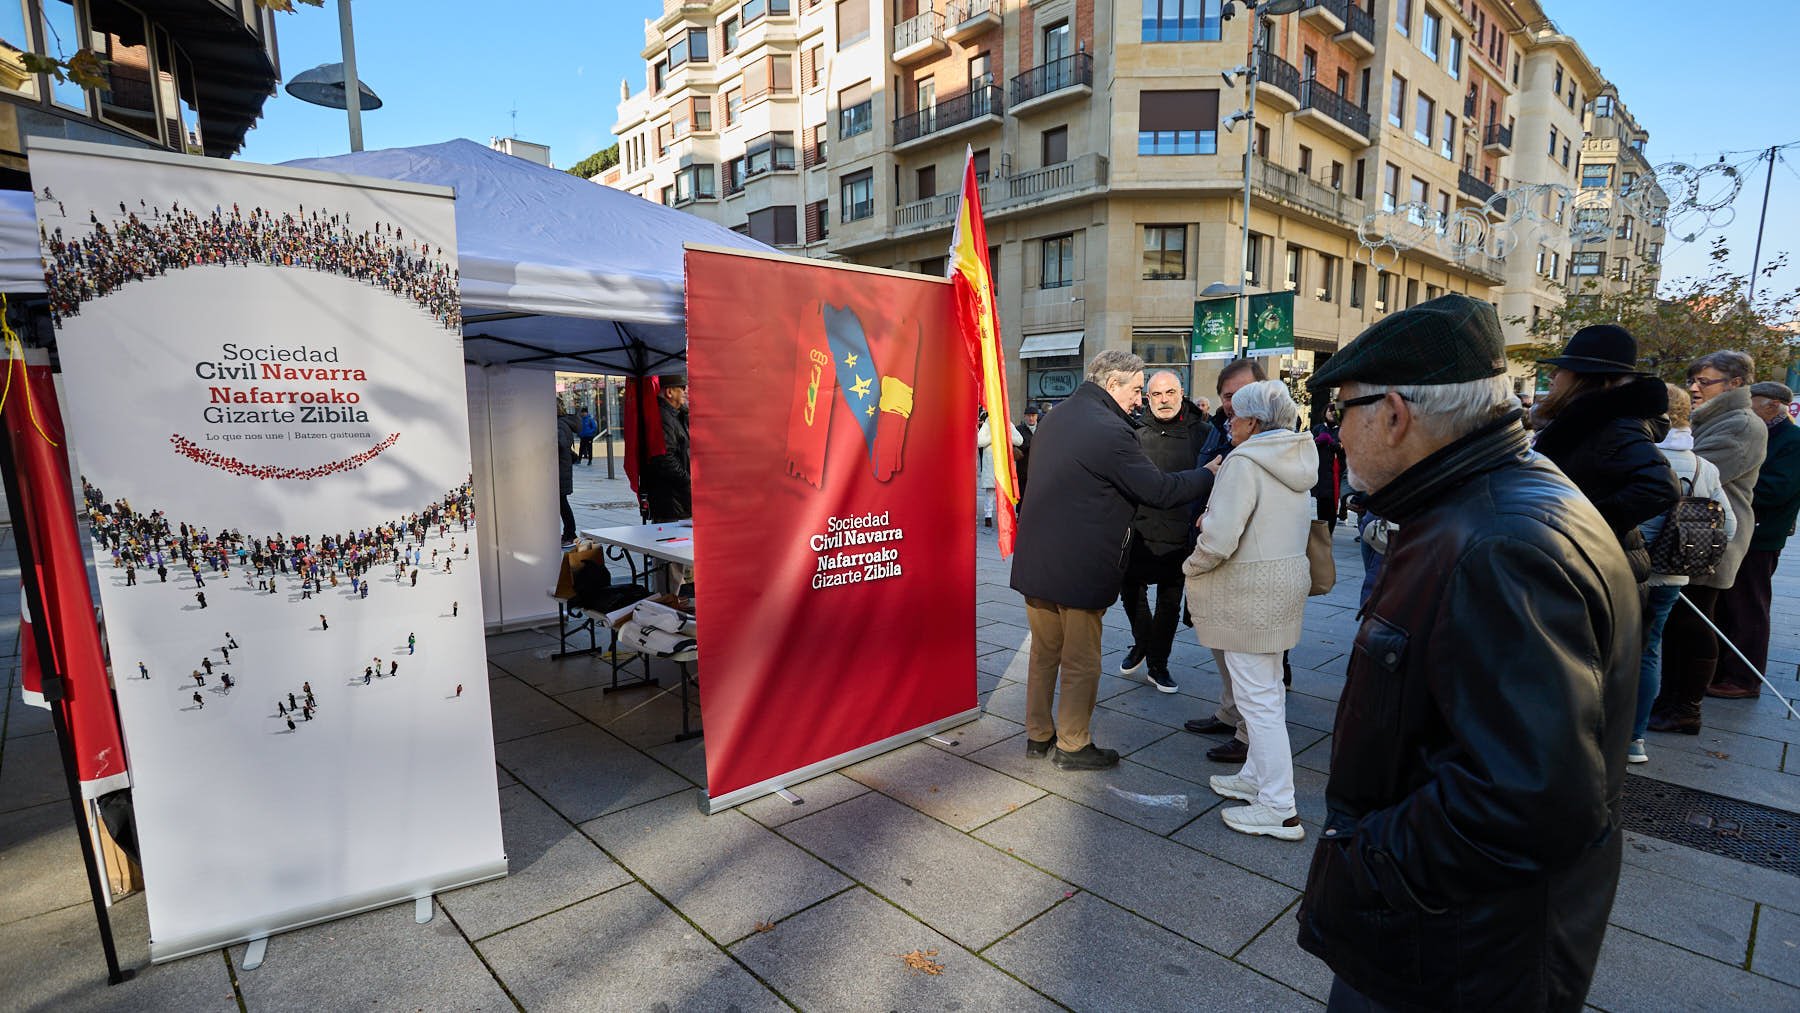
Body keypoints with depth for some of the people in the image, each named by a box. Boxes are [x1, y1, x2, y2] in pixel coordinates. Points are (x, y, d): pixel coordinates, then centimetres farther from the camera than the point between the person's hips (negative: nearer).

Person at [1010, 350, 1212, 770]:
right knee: (1081, 661, 8)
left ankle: (1038, 734, 30)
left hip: (1035, 559, 8)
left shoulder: (1053, 418, 9)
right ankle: (1073, 746, 21)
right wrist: (1209, 475, 1)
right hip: (1080, 566, -8)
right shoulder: (1109, 430, -18)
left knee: (1044, 652, 19)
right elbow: (1159, 489, -15)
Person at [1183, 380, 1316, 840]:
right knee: (1268, 689, 19)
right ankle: (1258, 776, 33)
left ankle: (1279, 809, 6)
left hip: (1251, 594, -10)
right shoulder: (1296, 460, 9)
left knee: (1257, 696, -2)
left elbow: (1218, 539, -26)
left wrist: (1191, 565, -7)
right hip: (1285, 582, 10)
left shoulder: (1244, 462, -19)